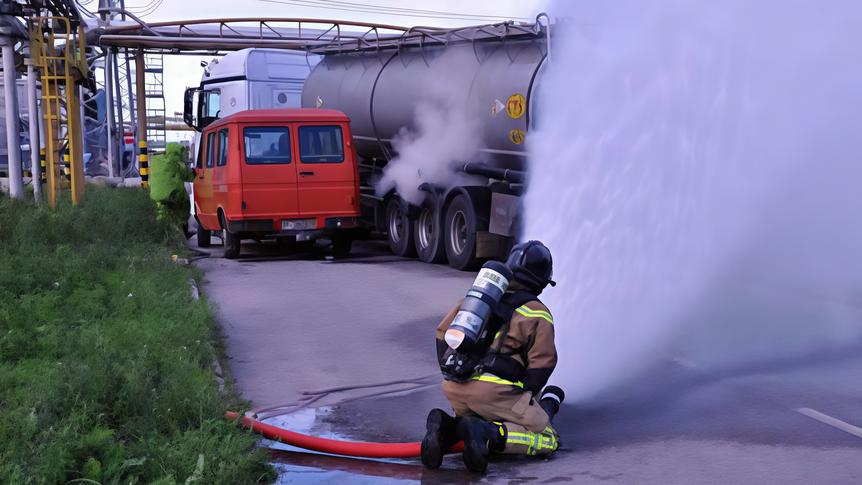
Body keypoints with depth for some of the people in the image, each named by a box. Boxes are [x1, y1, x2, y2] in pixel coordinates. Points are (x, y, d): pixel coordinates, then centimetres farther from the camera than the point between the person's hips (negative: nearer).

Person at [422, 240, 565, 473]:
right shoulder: (537, 314, 5)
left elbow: (443, 334, 22)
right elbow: (542, 364, -1)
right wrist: (523, 400, 11)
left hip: (453, 387, 6)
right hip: (493, 390, -6)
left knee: (475, 422, 33)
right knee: (548, 440, 3)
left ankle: (446, 428, -1)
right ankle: (486, 434, -20)